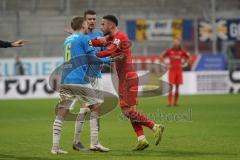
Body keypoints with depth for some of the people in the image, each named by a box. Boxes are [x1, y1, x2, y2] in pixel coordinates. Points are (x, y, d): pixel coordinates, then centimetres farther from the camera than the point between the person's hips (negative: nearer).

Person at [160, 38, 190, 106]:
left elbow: (188, 57, 18)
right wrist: (166, 64, 0)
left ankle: (175, 102, 13)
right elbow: (161, 56, 7)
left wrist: (184, 64, 7)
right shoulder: (169, 50, -2)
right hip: (172, 70, -2)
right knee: (171, 86, -8)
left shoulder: (182, 51, 2)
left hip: (179, 70, 2)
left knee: (177, 86, 4)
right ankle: (170, 102, -8)